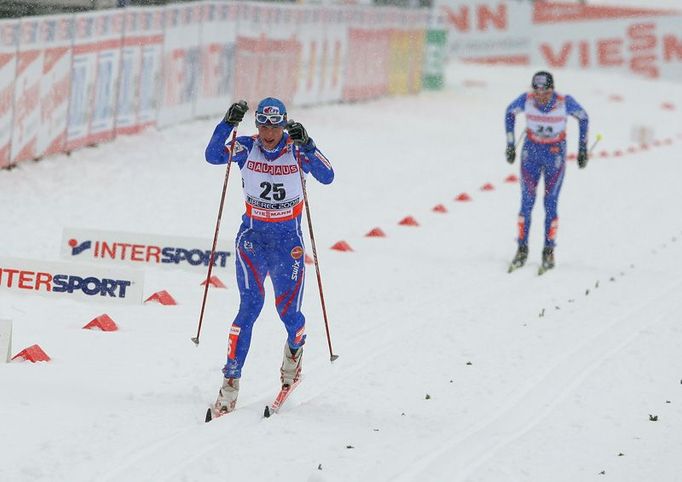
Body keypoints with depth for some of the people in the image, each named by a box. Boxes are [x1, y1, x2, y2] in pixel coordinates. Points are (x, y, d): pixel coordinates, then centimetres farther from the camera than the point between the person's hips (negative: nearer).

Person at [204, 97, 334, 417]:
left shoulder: (296, 151, -7)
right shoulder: (247, 148, -4)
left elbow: (327, 177, -19)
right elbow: (213, 156, -17)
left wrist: (307, 146, -32)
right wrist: (228, 123, -29)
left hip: (288, 240, 0)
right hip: (253, 237, 0)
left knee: (288, 312, -3)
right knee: (251, 305, -15)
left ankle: (294, 348, 35)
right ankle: (231, 380, -13)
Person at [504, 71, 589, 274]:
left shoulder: (565, 102, -21)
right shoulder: (526, 100, -18)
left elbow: (583, 117, -2)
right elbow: (510, 113, 3)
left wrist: (583, 148, 0)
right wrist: (510, 144, 3)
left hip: (556, 154, -1)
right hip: (531, 152, 1)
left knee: (550, 203, -5)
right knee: (527, 202, -4)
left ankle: (549, 252, 4)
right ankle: (522, 250, 5)